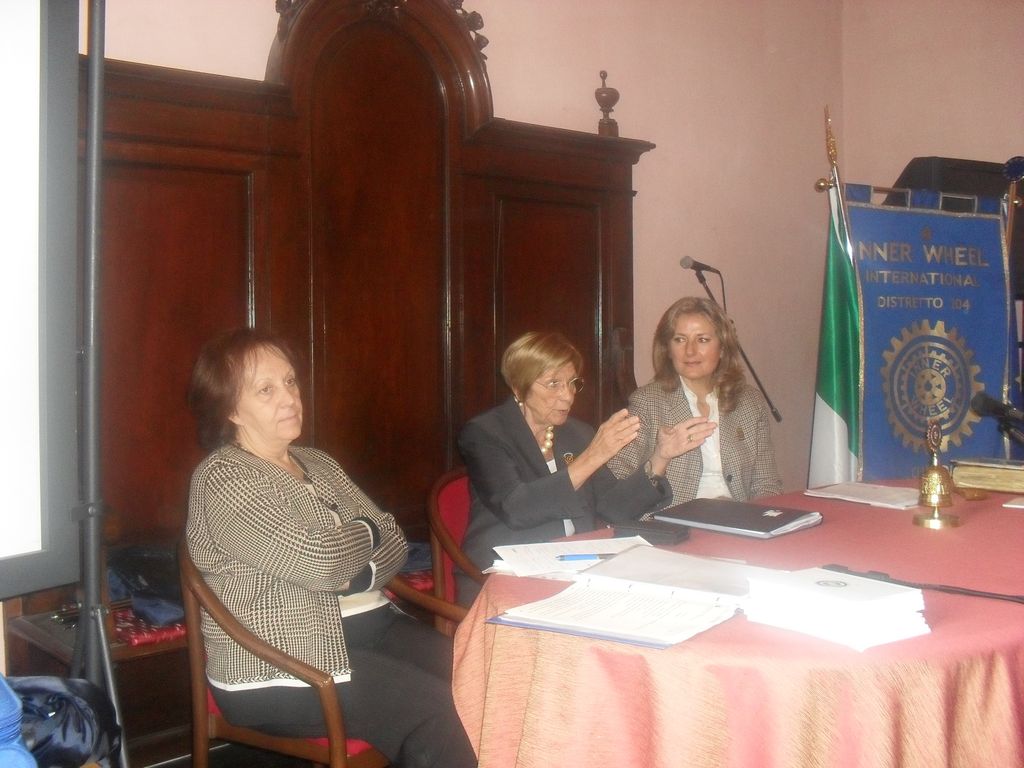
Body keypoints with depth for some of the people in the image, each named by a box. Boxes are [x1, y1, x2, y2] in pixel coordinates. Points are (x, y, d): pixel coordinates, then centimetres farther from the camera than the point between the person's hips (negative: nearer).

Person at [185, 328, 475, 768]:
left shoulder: (316, 464, 15)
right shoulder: (223, 478, -11)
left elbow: (391, 542, 8)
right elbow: (320, 562, -21)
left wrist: (353, 575, -13)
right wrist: (363, 531, -1)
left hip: (368, 626, 7)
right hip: (276, 667, -7)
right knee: (432, 708, -24)